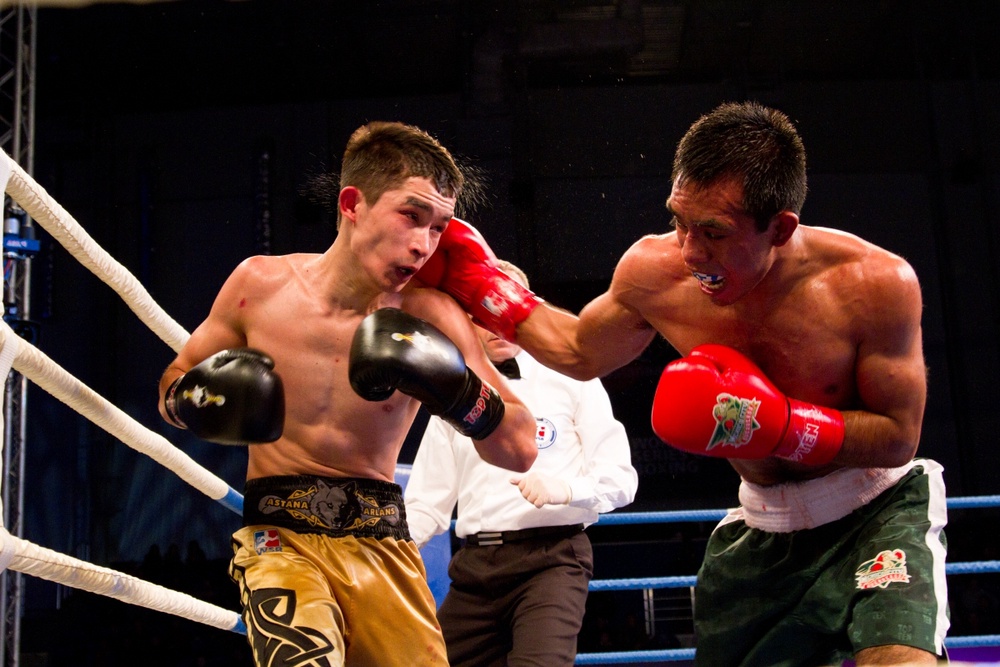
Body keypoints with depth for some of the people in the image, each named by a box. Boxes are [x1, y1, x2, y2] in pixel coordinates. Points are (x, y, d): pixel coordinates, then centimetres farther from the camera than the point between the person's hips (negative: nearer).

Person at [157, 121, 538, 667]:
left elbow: (520, 450, -7)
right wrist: (194, 399, -12)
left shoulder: (430, 317, -8)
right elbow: (172, 383, 11)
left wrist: (457, 392, -25)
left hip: (382, 546, 2)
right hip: (281, 539, -2)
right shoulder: (261, 283, -4)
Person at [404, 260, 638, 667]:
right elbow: (428, 504, 13)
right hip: (474, 568, 4)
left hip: (552, 557, -4)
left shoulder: (571, 381, 6)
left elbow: (620, 479, 1)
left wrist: (564, 487, -18)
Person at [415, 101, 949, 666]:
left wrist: (779, 427, -30)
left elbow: (900, 438, -15)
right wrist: (479, 285, 0)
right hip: (764, 528, 4)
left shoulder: (876, 283, -25)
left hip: (877, 512, -3)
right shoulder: (653, 271, -15)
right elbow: (579, 352, 7)